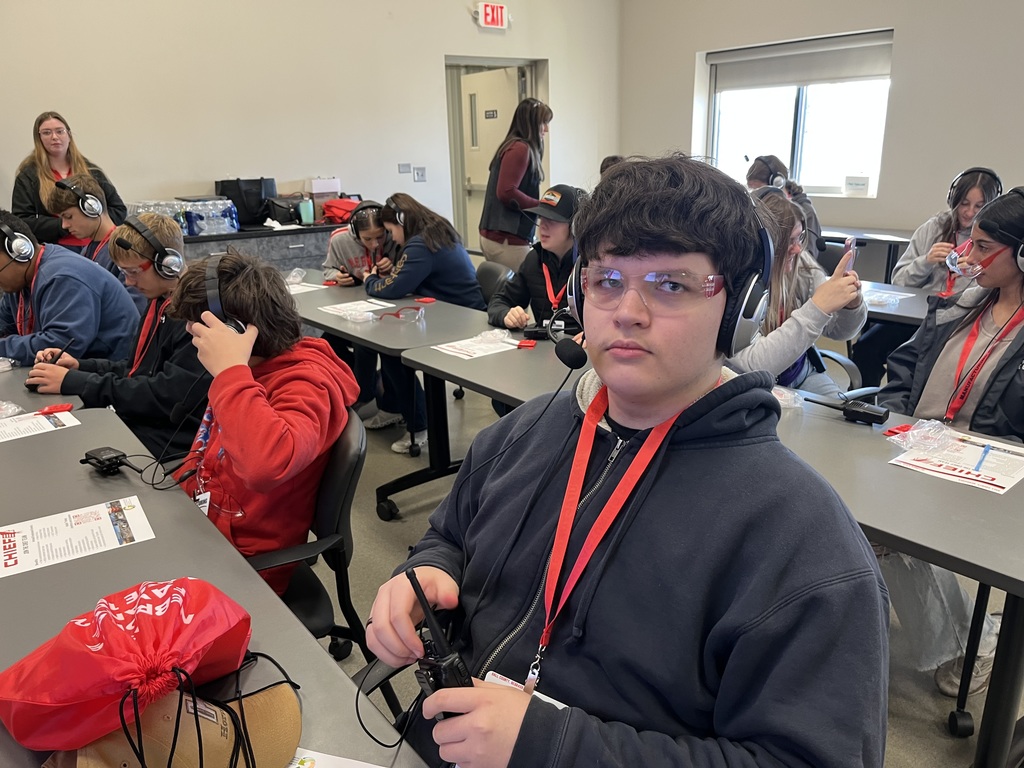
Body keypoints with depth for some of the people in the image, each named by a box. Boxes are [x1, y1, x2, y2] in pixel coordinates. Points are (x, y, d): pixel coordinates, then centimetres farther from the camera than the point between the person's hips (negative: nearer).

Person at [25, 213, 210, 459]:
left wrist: (73, 382, -17)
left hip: (166, 445, -9)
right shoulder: (161, 302, 13)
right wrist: (81, 366, 6)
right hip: (135, 423, 9)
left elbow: (166, 397, -23)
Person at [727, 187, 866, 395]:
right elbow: (754, 366, -32)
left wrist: (851, 304, -20)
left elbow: (838, 331, 3)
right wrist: (818, 306, -36)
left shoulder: (800, 265, -8)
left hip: (801, 375, 5)